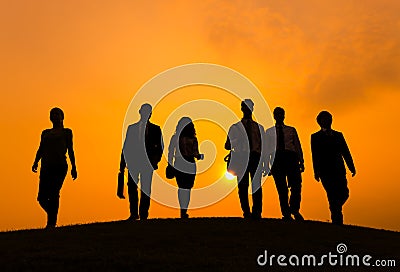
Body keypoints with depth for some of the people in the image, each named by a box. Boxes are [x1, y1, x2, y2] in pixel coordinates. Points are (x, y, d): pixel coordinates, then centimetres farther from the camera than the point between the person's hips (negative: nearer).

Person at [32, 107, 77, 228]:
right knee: (42, 197, -3)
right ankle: (52, 217, 20)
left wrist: (73, 167, 2)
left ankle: (52, 223, -14)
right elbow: (41, 149, 16)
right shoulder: (45, 133, 23)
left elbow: (70, 150, 9)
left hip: (60, 166, -4)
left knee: (54, 193, -16)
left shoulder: (66, 132, 15)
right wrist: (36, 162, -1)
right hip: (46, 166, 4)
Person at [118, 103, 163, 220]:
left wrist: (155, 161, -8)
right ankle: (134, 214, 17)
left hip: (147, 163, -2)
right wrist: (122, 165, 6)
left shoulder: (155, 129, 6)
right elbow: (126, 147, 11)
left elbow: (160, 147, 6)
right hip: (133, 162, 2)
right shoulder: (131, 127, 12)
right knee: (132, 188, 2)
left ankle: (143, 215, 8)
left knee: (145, 189, -1)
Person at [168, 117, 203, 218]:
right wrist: (201, 156, 13)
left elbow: (171, 152, -1)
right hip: (190, 166, -3)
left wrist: (170, 164, 9)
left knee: (181, 187, 15)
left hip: (178, 165, 3)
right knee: (187, 188, 5)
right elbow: (196, 155, -9)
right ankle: (184, 212, 5)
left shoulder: (175, 138, -3)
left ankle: (182, 211, 18)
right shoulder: (193, 140, -10)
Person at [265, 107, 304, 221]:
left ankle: (295, 210, 5)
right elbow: (267, 149, 14)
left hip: (291, 157, 1)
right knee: (282, 189, -3)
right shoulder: (269, 132, 18)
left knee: (296, 185, -11)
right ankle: (286, 214, 1)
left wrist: (301, 161, 4)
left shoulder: (291, 130, 19)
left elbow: (298, 146, 14)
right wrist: (267, 165, 5)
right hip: (276, 158, 0)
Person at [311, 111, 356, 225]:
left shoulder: (338, 135, 18)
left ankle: (336, 212, 23)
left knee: (344, 194, -3)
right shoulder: (315, 137, 8)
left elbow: (346, 152, 14)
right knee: (332, 196, -10)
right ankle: (337, 221, -2)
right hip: (326, 172, -3)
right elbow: (315, 156, 0)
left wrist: (352, 167, 4)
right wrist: (316, 172, -10)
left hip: (339, 170, 4)